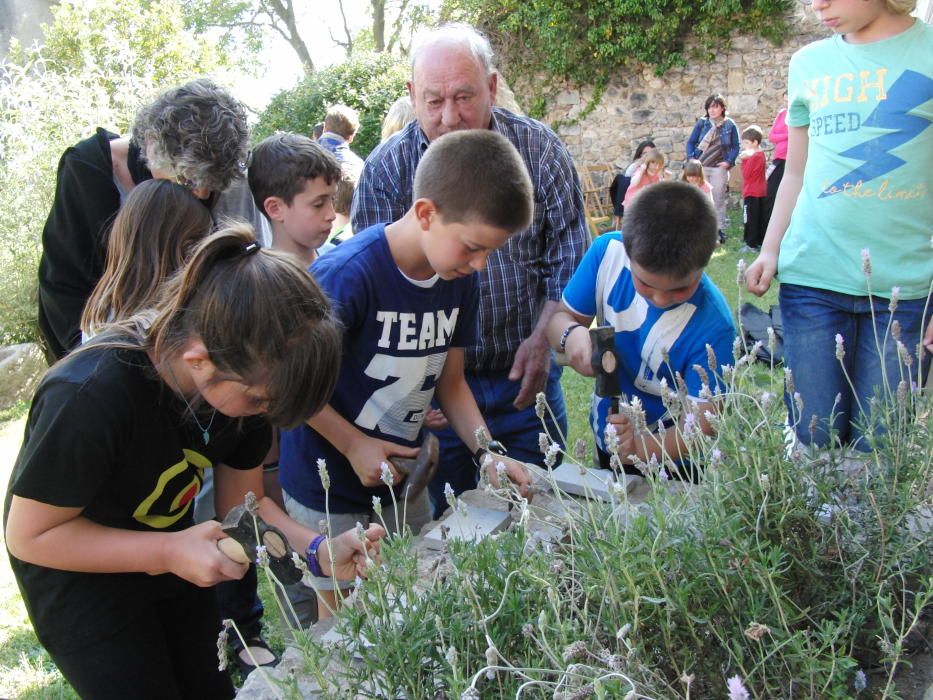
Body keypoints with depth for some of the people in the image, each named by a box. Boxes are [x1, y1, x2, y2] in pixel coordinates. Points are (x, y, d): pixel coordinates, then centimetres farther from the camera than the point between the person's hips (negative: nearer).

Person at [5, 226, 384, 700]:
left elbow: (241, 503, -7)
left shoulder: (245, 377, -19)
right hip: (79, 577, -5)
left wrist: (317, 551, -24)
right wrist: (169, 551, -34)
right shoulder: (88, 397, -37)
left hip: (168, 559, 6)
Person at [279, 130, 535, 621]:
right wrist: (353, 444, -21)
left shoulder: (461, 278, -3)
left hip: (403, 483, 6)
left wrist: (487, 452, -7)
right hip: (329, 493, -6)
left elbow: (450, 381, 5)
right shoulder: (349, 275, -26)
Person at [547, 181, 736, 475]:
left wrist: (643, 448, -47)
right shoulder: (608, 251, -20)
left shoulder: (712, 327, -31)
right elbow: (562, 316, -9)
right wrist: (571, 334, -32)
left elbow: (701, 424, -29)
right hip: (606, 440, 5)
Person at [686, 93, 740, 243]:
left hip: (719, 168, -1)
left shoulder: (729, 125, 0)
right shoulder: (701, 123, 2)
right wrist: (691, 159, -7)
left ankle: (719, 231, 10)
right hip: (700, 167, 1)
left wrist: (729, 161, -9)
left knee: (718, 199, 3)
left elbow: (736, 146, 4)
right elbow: (690, 142, 6)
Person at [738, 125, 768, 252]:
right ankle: (760, 241, 17)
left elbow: (746, 174, -17)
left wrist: (744, 160, -10)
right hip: (761, 192, 9)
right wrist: (745, 160, 5)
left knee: (750, 219, -5)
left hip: (752, 193, -9)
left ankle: (751, 244, -4)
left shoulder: (753, 157, -17)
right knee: (760, 218, 12)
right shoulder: (761, 155, 11)